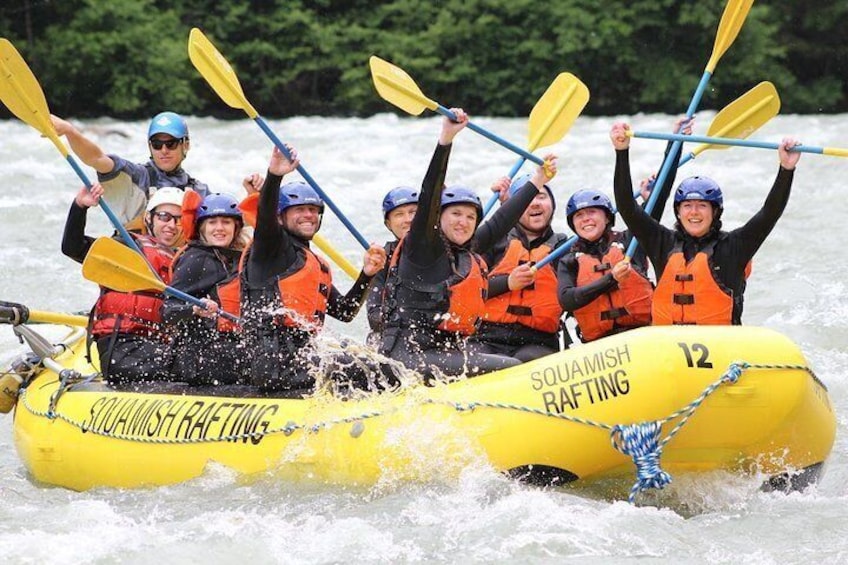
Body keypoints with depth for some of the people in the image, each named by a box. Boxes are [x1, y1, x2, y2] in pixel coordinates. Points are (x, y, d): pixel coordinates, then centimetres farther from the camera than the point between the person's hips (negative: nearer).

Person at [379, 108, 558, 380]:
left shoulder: (467, 254, 18)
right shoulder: (422, 248, -3)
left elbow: (500, 223, 31)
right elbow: (429, 196, -15)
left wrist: (537, 182, 40)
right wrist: (446, 139, -25)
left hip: (447, 352, 9)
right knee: (512, 368, -20)